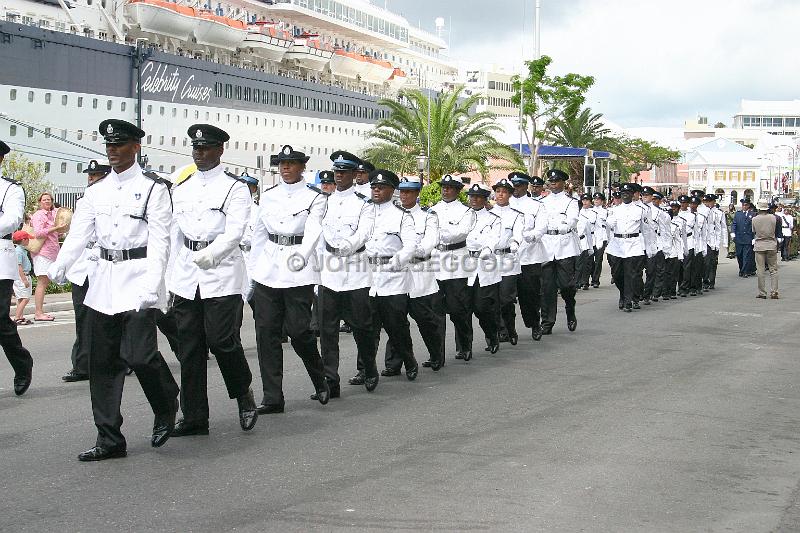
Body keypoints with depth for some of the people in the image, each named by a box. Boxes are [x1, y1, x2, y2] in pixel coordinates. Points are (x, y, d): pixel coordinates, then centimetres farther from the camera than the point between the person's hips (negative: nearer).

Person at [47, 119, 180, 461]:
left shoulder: (153, 188, -3)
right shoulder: (97, 191, 13)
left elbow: (159, 241, -9)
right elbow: (79, 233, 4)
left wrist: (151, 286, -21)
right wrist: (58, 267, -14)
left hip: (139, 276, -6)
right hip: (105, 279, 6)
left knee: (138, 353, -17)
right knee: (104, 362, 5)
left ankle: (166, 409, 13)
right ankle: (109, 440, 13)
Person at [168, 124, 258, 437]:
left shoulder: (235, 188, -1)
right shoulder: (181, 189, 15)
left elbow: (235, 232, -14)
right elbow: (174, 234, 18)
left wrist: (210, 254, -30)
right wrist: (169, 279, 15)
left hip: (222, 274, -5)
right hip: (185, 277, 5)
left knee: (222, 339, -12)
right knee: (189, 347, 4)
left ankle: (244, 394, 15)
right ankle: (194, 418, 11)